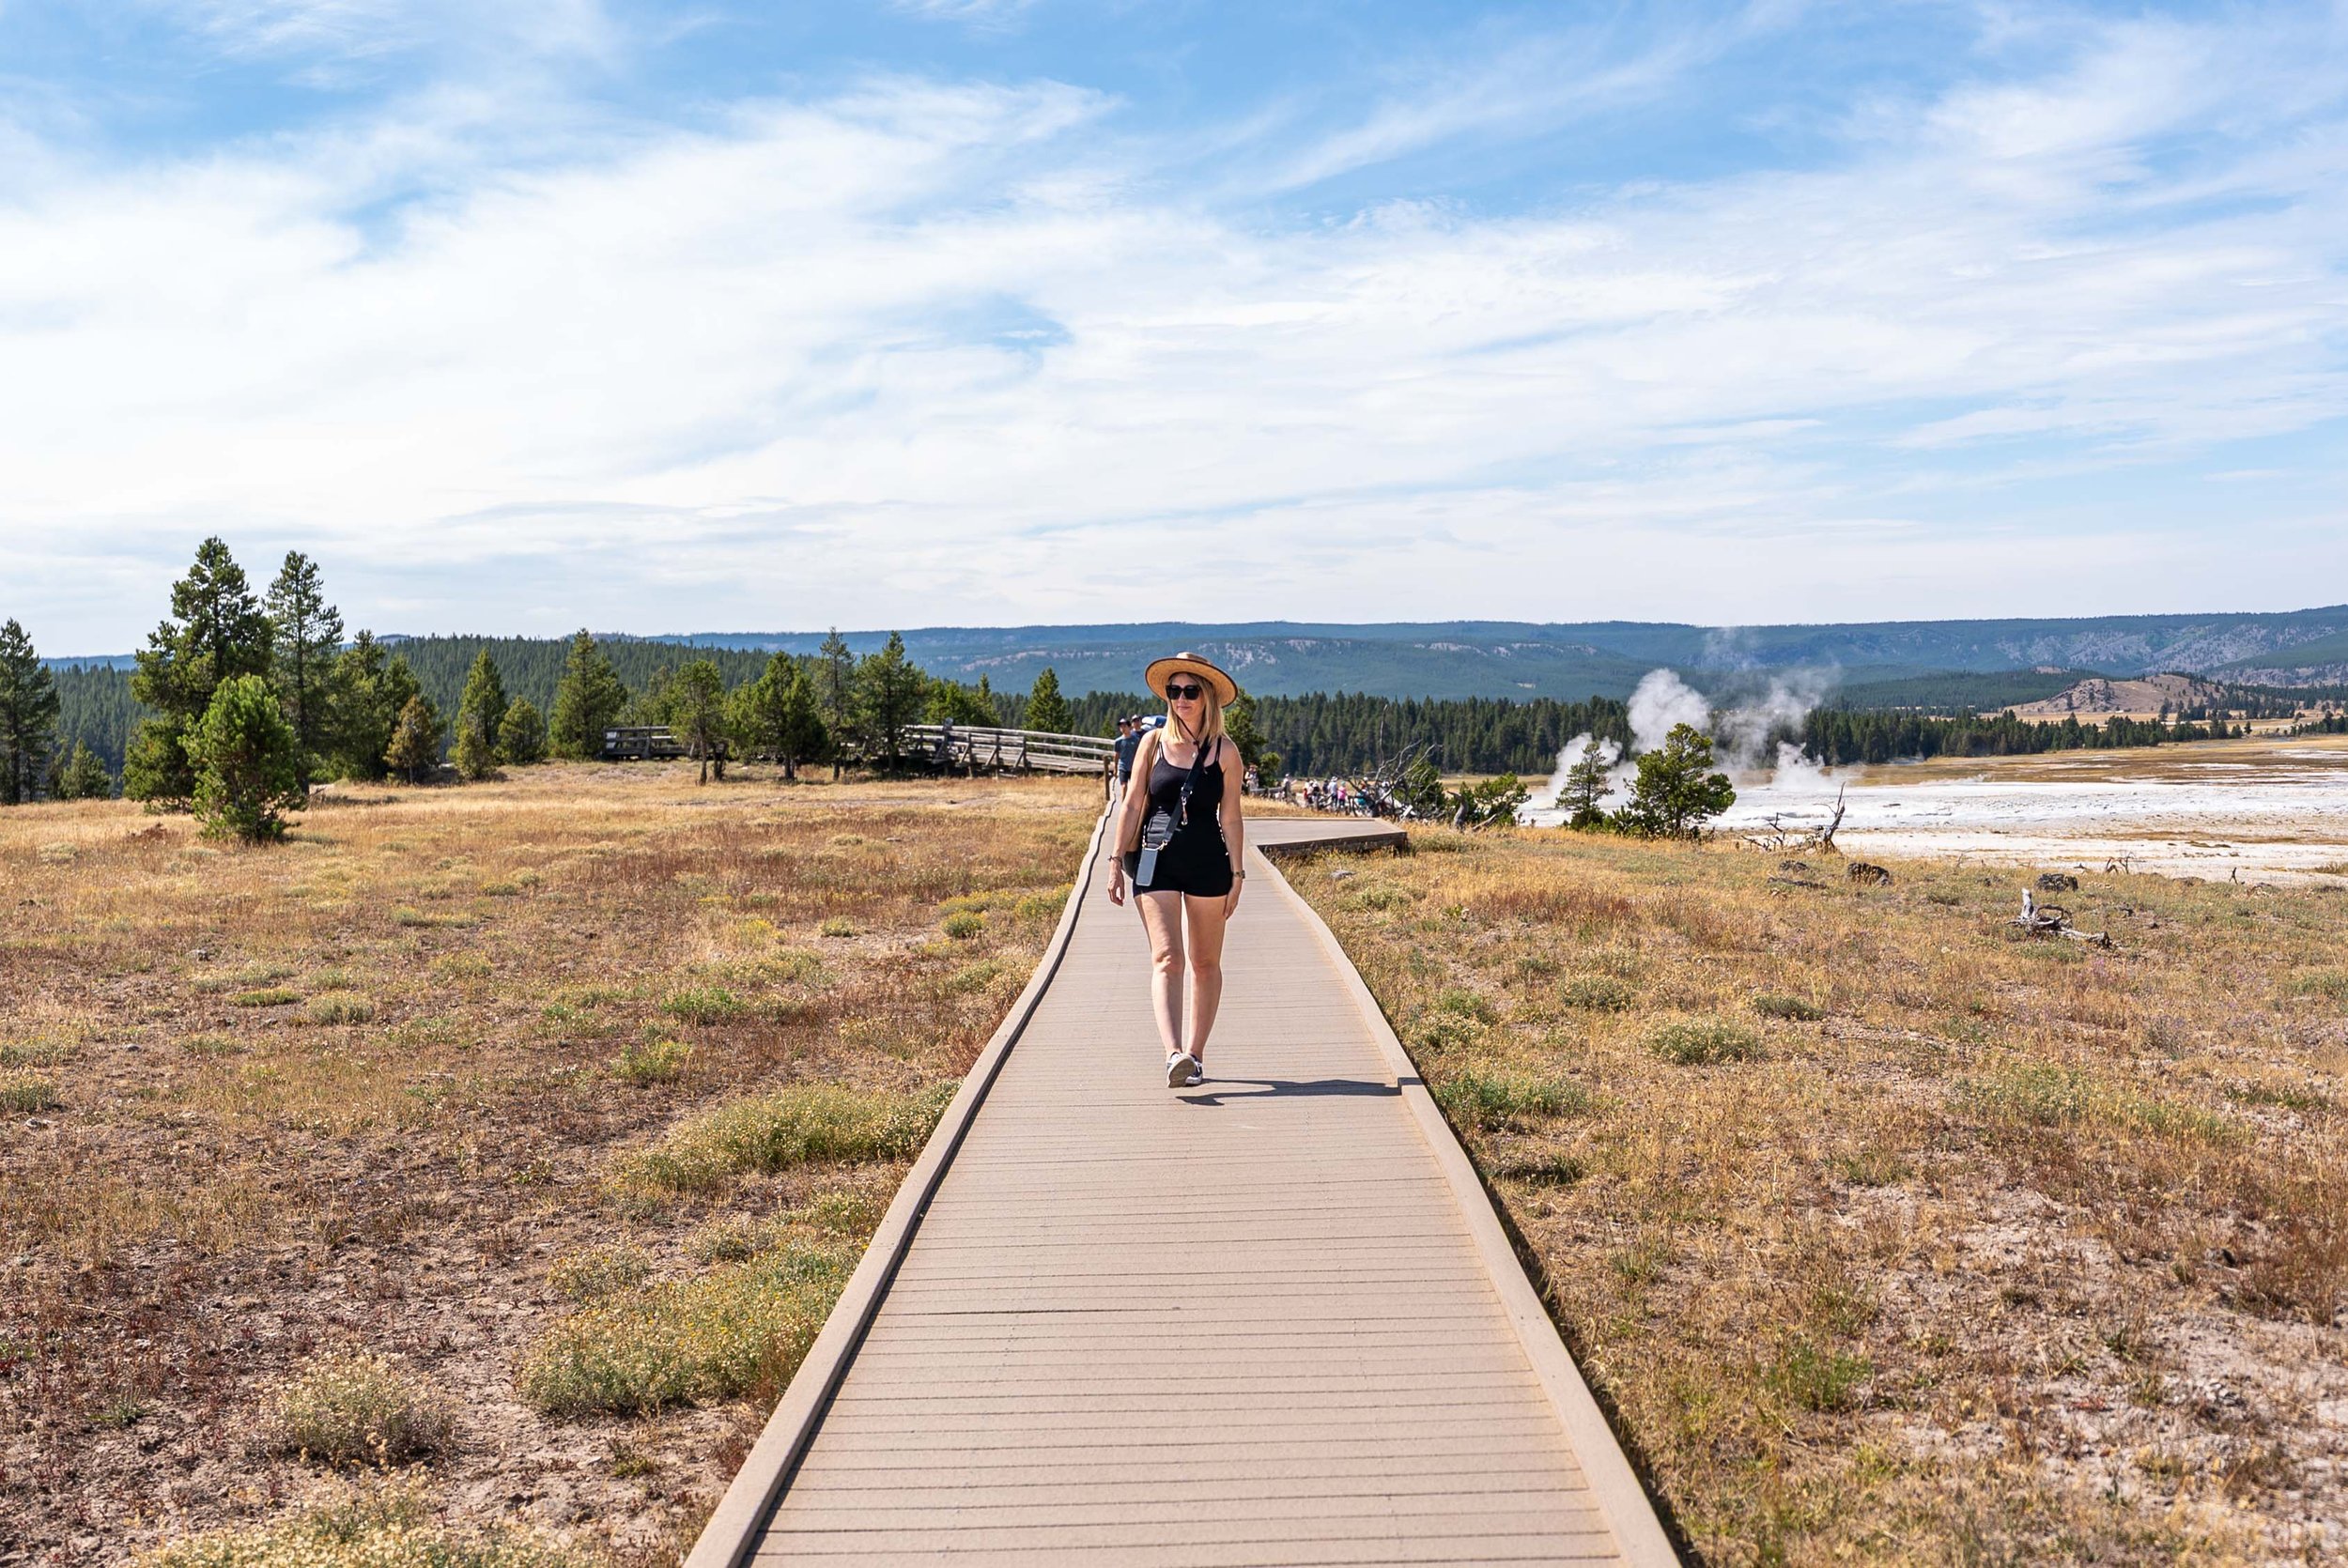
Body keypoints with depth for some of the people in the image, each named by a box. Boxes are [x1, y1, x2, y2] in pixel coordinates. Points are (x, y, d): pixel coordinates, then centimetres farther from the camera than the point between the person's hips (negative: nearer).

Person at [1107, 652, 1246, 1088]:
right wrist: (1117, 861, 1)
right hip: (1155, 860, -1)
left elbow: (1231, 817, 4)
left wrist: (1237, 873, 1)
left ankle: (1195, 1056, 16)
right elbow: (1132, 805, 5)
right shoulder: (1153, 743, 4)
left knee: (1205, 963, 7)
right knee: (1166, 959, -12)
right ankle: (1174, 1054, -24)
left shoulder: (1224, 751, 3)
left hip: (1207, 863, 1)